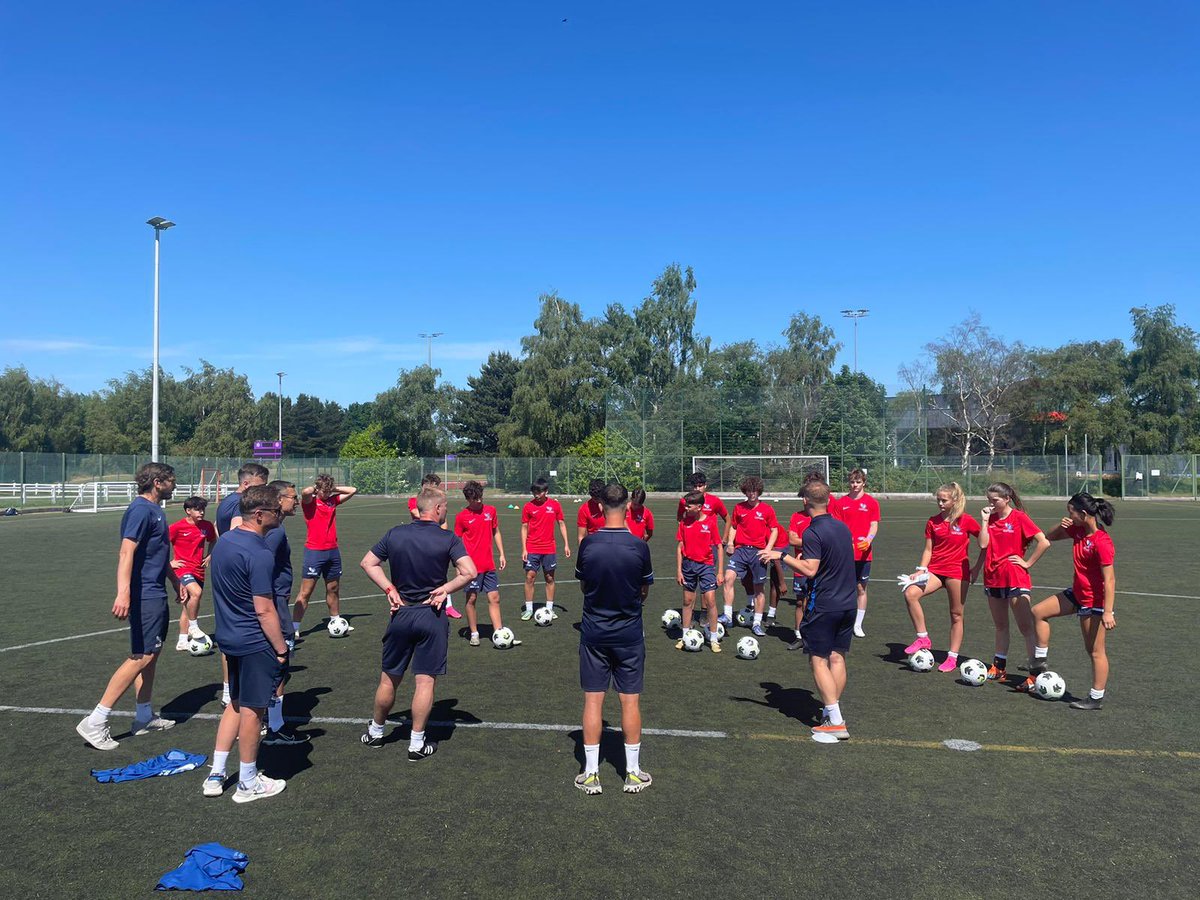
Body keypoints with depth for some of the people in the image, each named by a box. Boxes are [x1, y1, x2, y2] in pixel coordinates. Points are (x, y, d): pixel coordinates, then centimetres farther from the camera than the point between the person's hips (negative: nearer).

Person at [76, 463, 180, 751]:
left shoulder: (154, 510, 15)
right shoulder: (141, 510, -16)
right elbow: (126, 552, -27)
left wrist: (176, 581, 36)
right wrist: (123, 593, -37)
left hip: (156, 592, 10)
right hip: (145, 594, -10)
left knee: (151, 654, 14)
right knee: (141, 657, -10)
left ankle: (144, 717, 24)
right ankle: (95, 722, -4)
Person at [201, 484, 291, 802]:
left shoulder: (223, 541, 4)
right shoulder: (259, 555, -24)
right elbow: (264, 610, -23)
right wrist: (281, 649, -13)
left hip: (229, 637, 9)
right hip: (255, 643, -9)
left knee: (236, 704, 21)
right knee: (252, 710, 5)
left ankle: (215, 775, 28)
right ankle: (248, 784, 19)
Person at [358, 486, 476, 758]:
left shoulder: (395, 534, 1)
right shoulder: (448, 539, -10)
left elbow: (368, 563, 7)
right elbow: (469, 572, -19)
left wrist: (389, 589, 3)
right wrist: (443, 590, -8)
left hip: (401, 614, 3)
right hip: (432, 617, -3)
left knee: (389, 679, 17)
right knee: (425, 681, 5)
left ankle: (375, 732, 33)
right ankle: (417, 744, 11)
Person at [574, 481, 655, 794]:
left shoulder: (588, 544, -10)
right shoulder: (639, 547, -13)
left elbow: (583, 585, 4)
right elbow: (644, 591, 0)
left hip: (593, 633, 1)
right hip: (629, 634, -1)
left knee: (592, 700, 8)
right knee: (630, 700, 10)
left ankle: (591, 774, 15)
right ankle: (633, 773, 19)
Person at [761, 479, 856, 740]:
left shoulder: (813, 532, -16)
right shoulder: (842, 527, 8)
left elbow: (810, 570, -22)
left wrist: (781, 556, -14)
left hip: (823, 606, -7)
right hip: (848, 603, 7)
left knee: (819, 660, 0)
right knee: (837, 658, 13)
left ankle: (835, 721, -3)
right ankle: (833, 711, 20)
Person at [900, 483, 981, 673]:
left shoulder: (966, 520, -4)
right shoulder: (933, 522, 6)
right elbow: (928, 549, 7)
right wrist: (921, 569, -5)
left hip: (957, 571, -3)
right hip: (935, 569, 3)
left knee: (956, 615, 4)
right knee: (910, 593, -21)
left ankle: (952, 657, 16)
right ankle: (923, 638, -11)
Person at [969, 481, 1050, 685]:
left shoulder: (1019, 517, -9)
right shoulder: (990, 518, 8)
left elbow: (1044, 542, -15)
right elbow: (983, 544, -2)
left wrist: (1027, 563, -11)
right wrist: (984, 520, -5)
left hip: (1015, 579, -6)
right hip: (993, 578, 6)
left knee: (1026, 626, -7)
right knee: (1000, 626, 17)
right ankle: (999, 667, 27)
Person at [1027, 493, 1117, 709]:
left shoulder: (1101, 542, -24)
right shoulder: (1079, 531, 2)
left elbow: (1109, 579, -25)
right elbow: (1050, 537, 17)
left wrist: (1108, 612, -28)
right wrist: (1061, 526, -5)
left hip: (1095, 601, -9)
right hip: (1078, 594, 9)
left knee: (1095, 651, 1)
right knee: (1038, 612, 11)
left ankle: (1096, 698, 12)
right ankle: (1040, 661, 21)